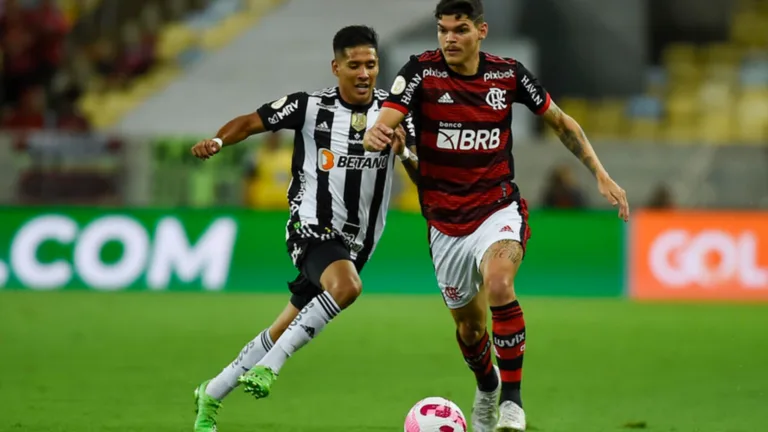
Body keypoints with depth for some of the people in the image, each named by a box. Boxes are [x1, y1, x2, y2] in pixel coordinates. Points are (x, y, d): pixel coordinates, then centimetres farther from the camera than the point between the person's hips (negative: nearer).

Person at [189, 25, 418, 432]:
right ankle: (268, 367, -26)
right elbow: (252, 121, -3)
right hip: (312, 228, -4)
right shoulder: (310, 106, -7)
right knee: (346, 285, -36)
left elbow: (421, 168, 0)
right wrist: (218, 140, -22)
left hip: (356, 242, 4)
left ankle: (211, 394, 27)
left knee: (281, 335, 9)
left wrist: (405, 148, -22)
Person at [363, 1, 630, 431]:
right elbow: (382, 126, -23)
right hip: (446, 223, 1)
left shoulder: (509, 74, -6)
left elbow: (561, 121, 9)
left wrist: (601, 175, 2)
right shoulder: (421, 72, -10)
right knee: (469, 326, 14)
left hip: (499, 209, -1)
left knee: (499, 284, -32)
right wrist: (376, 135, -48)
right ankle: (487, 389, 48)